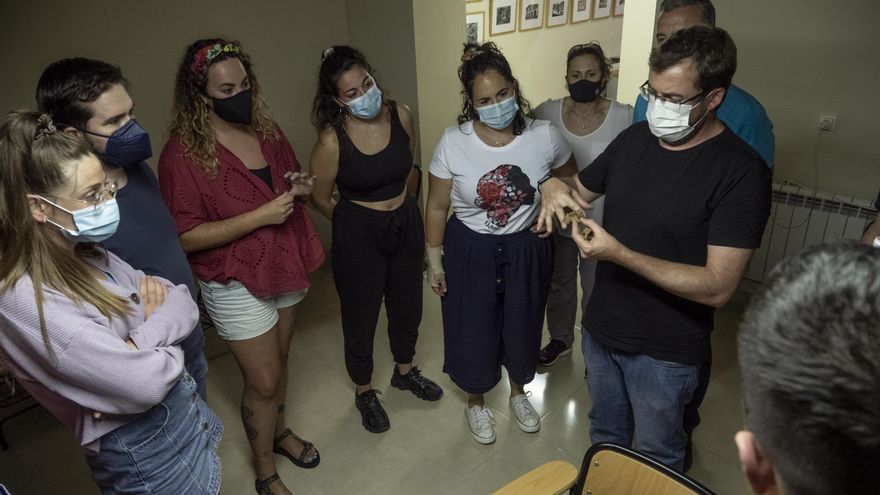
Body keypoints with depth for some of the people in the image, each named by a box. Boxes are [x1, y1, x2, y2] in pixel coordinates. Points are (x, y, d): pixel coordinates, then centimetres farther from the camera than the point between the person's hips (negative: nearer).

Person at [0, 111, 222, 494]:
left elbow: (185, 302, 1)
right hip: (145, 453, -8)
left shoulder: (88, 256, 0)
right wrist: (161, 330, -10)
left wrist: (145, 335, -19)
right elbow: (145, 382, -29)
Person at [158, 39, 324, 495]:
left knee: (279, 359, 22)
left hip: (287, 268, 6)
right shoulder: (183, 154, -18)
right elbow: (186, 237, -20)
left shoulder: (265, 129, 1)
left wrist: (300, 187, -7)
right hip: (237, 285, -6)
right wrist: (261, 215, -26)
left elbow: (289, 177, 17)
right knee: (263, 380, 5)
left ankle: (279, 430, 48)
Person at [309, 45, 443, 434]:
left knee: (407, 304, 21)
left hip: (406, 223, 5)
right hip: (358, 235, -4)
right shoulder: (332, 140, -21)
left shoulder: (401, 115, -10)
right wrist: (360, 222, 6)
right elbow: (320, 200, -7)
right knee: (361, 314, 12)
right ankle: (364, 391, 39)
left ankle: (405, 371, 50)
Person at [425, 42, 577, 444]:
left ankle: (519, 393, 52)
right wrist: (434, 260, -2)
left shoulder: (545, 136, -14)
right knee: (473, 331, 13)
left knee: (523, 326, 19)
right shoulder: (453, 143, -16)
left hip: (526, 250, 2)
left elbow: (570, 178, 8)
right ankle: (476, 402, 44)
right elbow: (436, 207, -6)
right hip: (470, 252, -1)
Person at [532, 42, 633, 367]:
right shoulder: (546, 113, -7)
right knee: (558, 282, 21)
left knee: (596, 290, 15)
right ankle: (560, 339, 45)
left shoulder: (625, 118, -14)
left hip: (601, 223, -2)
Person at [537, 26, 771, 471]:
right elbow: (582, 188, 12)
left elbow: (718, 286, -25)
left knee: (656, 461, 20)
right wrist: (555, 187, -12)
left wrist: (620, 254, -31)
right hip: (600, 329, 6)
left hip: (665, 352, -5)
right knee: (604, 437, 28)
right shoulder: (635, 138, -2)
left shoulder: (741, 172, -21)